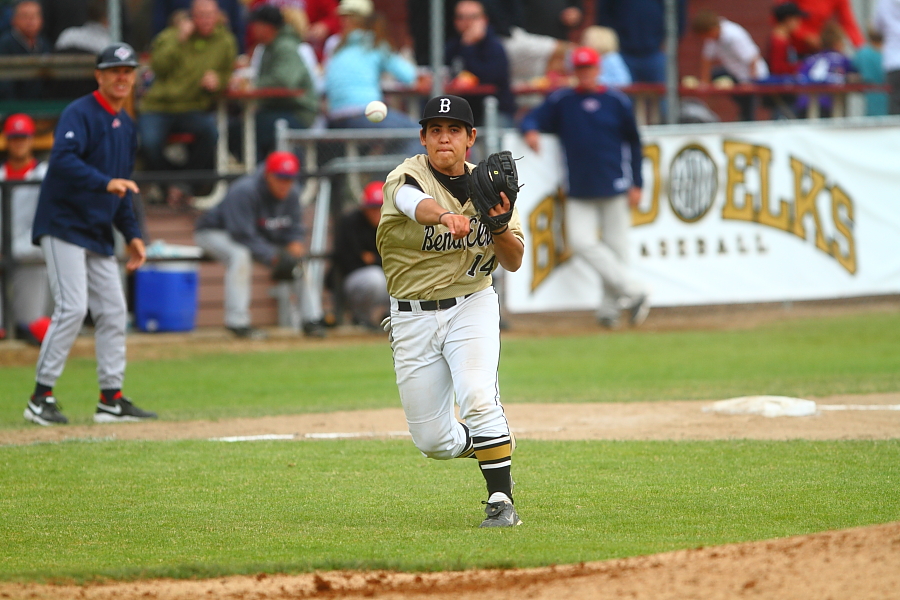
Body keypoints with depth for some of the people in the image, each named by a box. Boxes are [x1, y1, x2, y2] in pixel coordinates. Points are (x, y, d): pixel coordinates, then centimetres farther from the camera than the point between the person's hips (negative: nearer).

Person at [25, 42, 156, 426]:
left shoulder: (125, 125, 16)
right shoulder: (79, 114, -11)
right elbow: (63, 160, -28)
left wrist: (132, 234, 17)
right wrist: (105, 182, -40)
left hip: (99, 235, 9)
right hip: (64, 226, -9)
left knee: (113, 312, 6)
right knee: (72, 307, -16)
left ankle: (111, 401, 11)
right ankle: (41, 398, -12)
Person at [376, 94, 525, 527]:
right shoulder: (407, 177, -11)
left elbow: (514, 262, 1)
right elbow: (415, 203, -37)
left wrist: (499, 225, -20)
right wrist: (446, 215, -59)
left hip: (471, 307, 0)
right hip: (413, 317, 0)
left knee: (477, 395, -26)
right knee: (433, 440, 2)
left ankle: (501, 501, -17)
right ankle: (494, 442, 35)